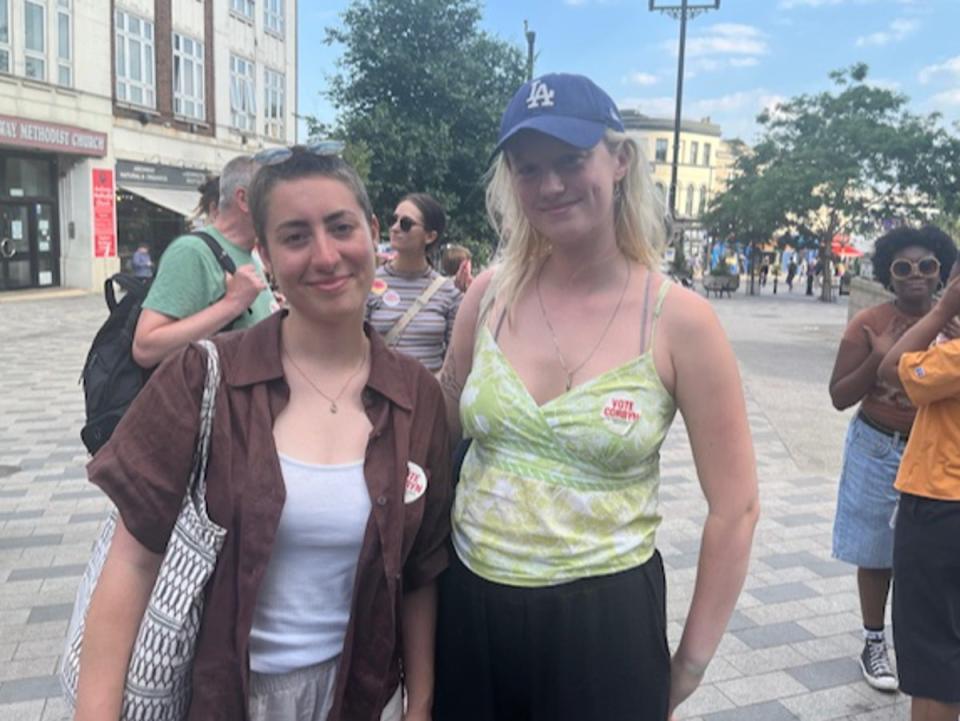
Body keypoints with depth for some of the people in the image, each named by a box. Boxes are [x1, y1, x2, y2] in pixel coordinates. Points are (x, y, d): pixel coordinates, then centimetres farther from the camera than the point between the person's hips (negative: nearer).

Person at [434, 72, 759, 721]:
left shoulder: (678, 319, -11)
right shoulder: (489, 295, -4)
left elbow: (735, 507, -5)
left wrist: (692, 662, -1)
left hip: (606, 616, -3)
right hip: (470, 604, 3)